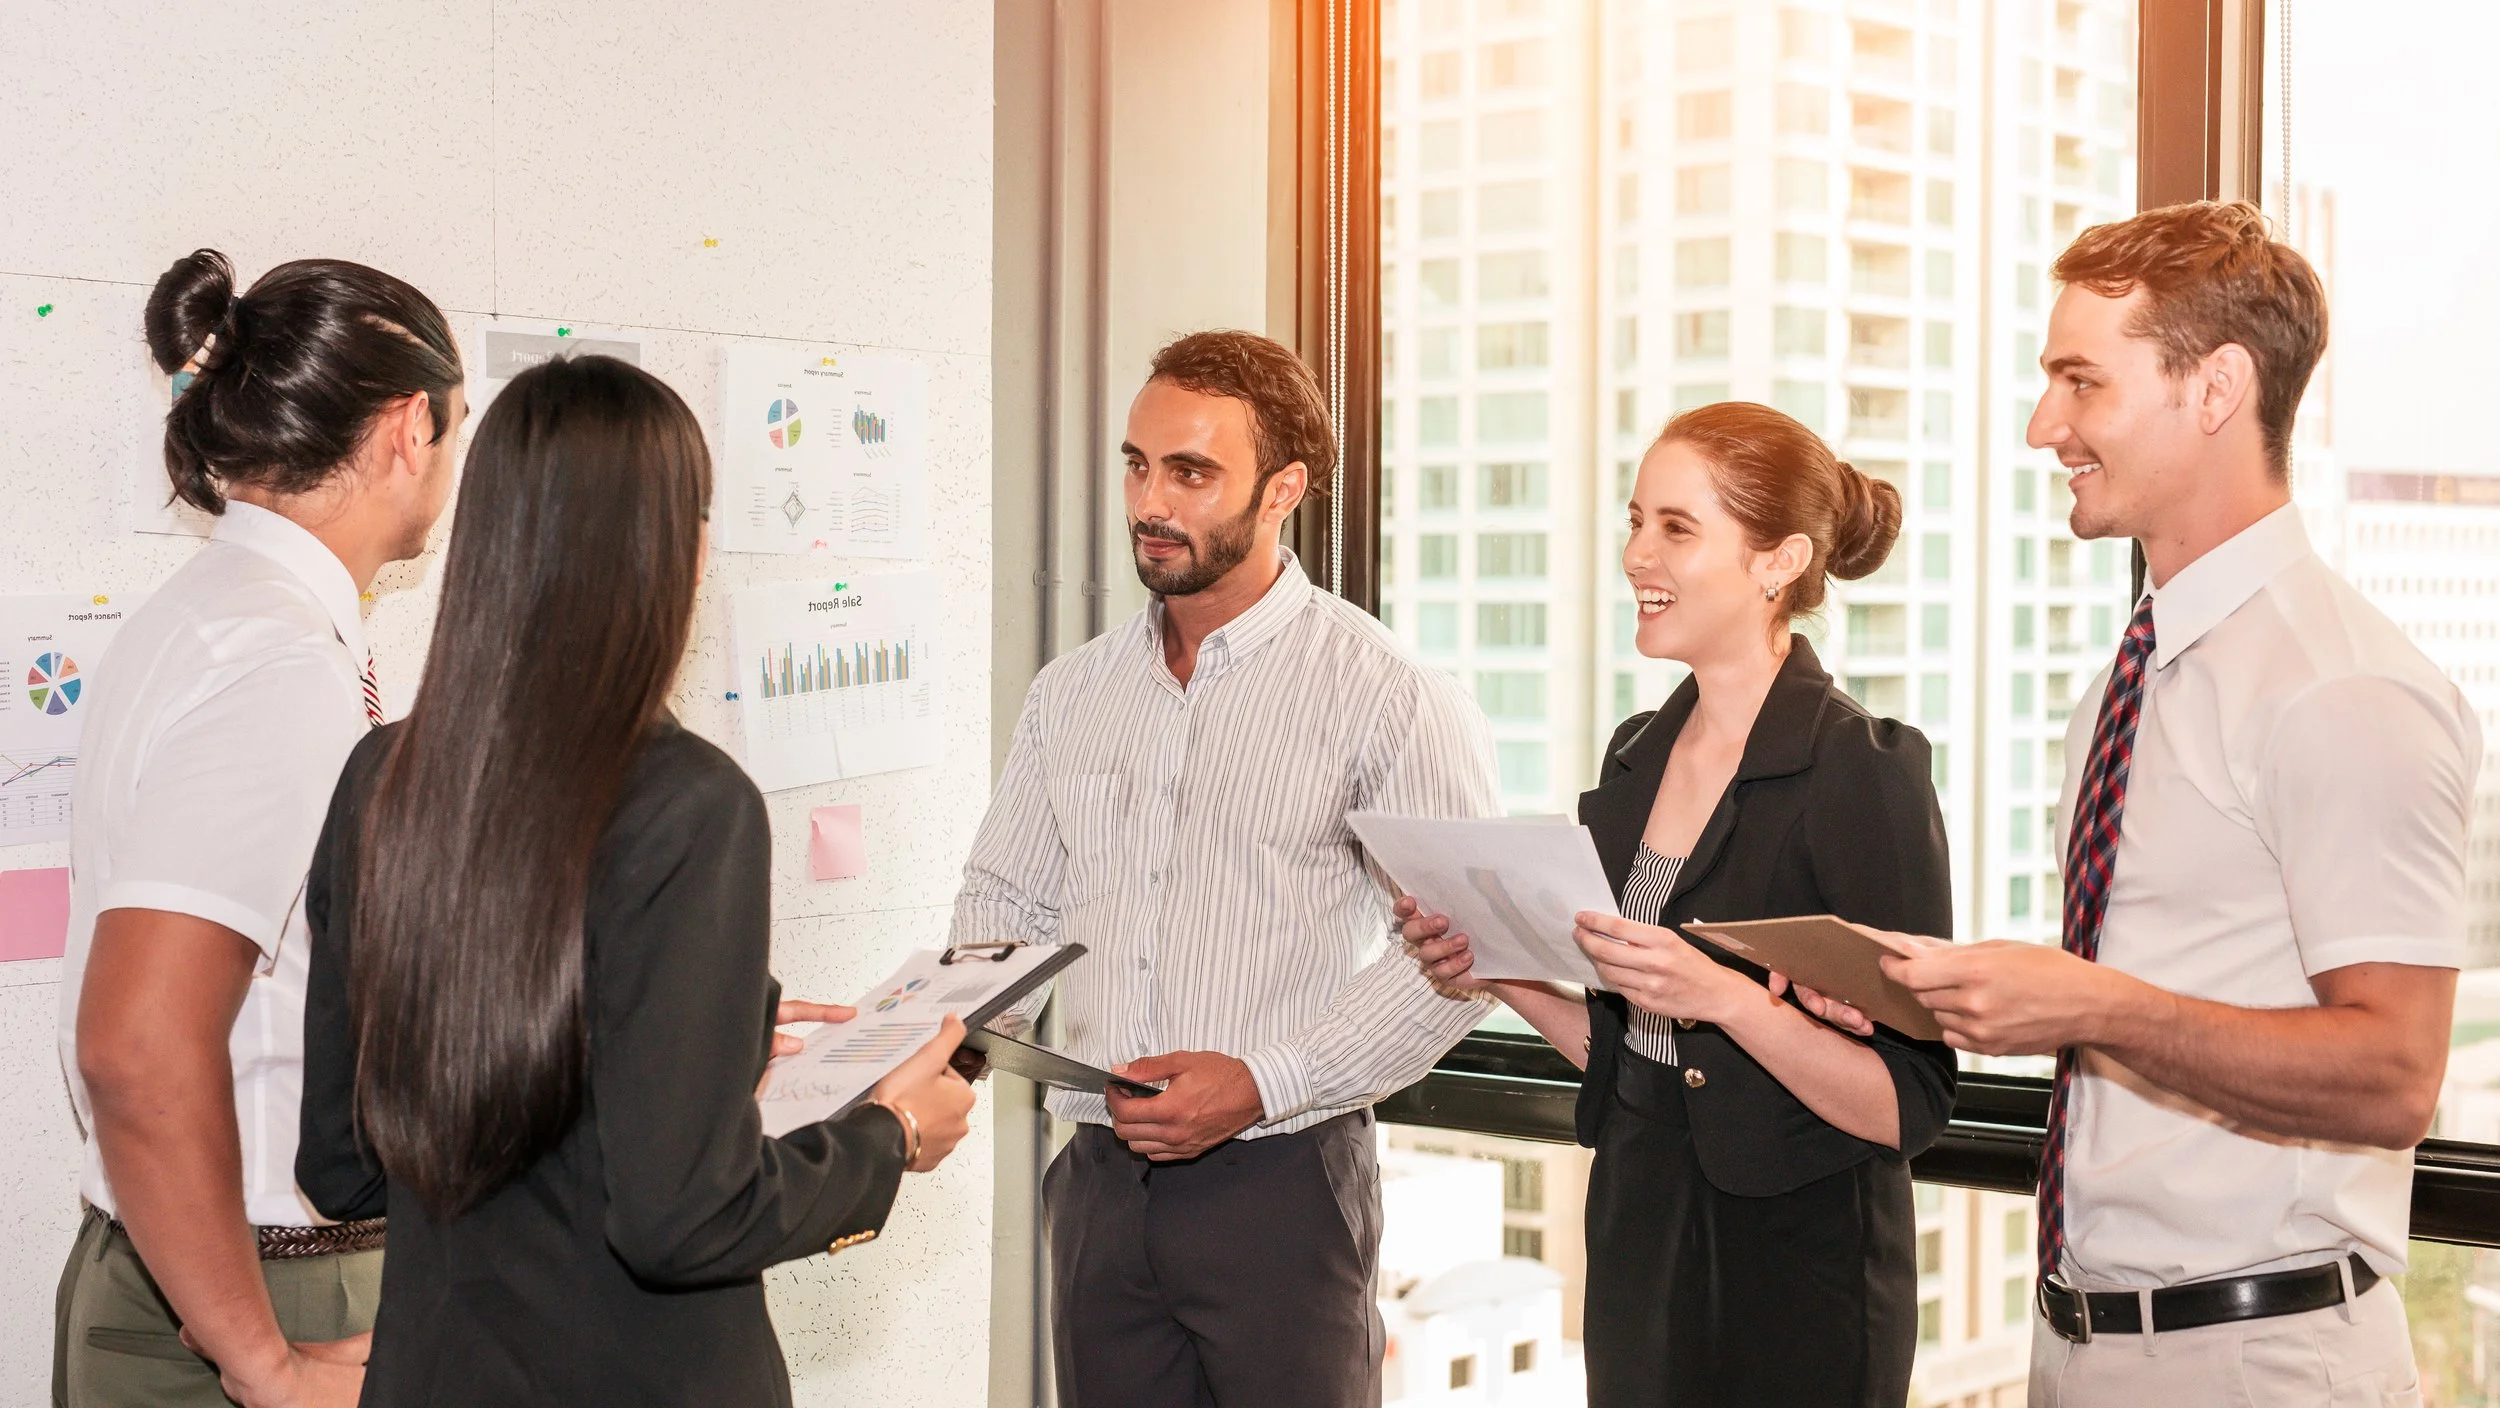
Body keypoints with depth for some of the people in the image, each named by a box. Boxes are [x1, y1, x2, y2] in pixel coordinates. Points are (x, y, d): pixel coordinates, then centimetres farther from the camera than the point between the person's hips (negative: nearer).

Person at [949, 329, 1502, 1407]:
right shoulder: (1071, 692, 11)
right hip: (1100, 1182, 5)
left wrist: (1264, 1081, -18)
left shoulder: (1383, 694, -6)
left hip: (1280, 1183, -4)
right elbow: (1005, 899, 19)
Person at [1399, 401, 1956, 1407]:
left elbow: (1905, 1107, -17)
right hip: (1636, 1245, 6)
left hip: (1798, 1280, -6)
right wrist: (1500, 970, -2)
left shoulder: (1866, 770, -14)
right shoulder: (1637, 758, 7)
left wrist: (1722, 997, -29)